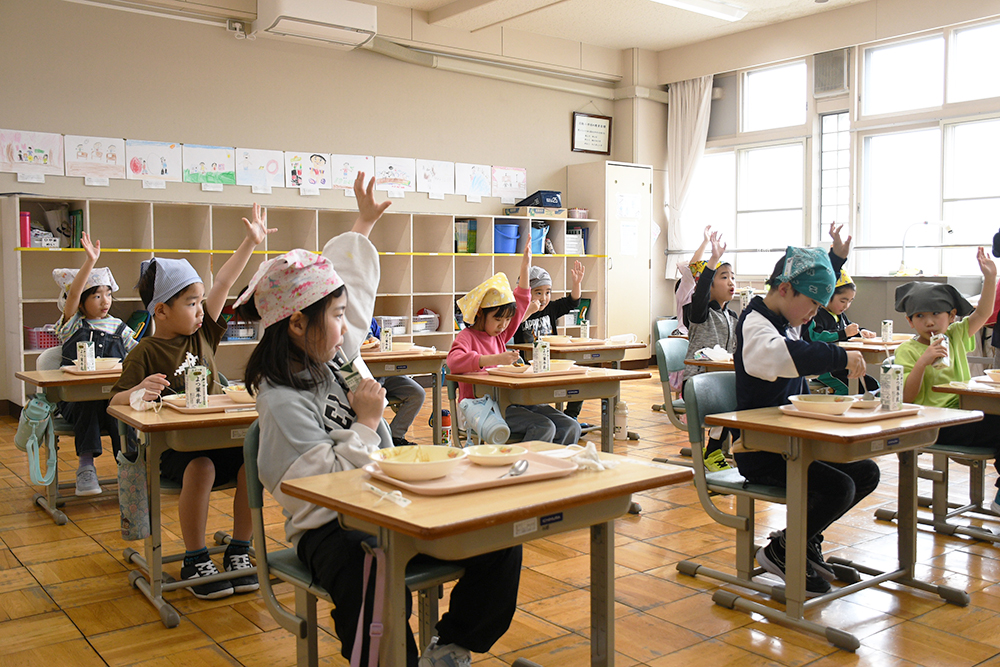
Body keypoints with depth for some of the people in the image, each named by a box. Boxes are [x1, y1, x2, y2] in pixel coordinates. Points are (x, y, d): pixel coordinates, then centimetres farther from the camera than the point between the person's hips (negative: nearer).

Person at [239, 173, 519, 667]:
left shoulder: (334, 354, 7)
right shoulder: (282, 402, -16)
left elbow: (354, 284, 24)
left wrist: (364, 222, 31)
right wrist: (366, 423, -14)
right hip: (330, 531, -8)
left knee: (500, 542, -9)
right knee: (379, 598, -40)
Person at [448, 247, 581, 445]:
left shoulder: (500, 334, 17)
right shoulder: (467, 336, -4)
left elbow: (521, 302, 30)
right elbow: (454, 360, -27)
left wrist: (525, 266, 26)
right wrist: (495, 359, -33)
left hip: (509, 402, 8)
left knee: (570, 427, -9)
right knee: (544, 427, -29)